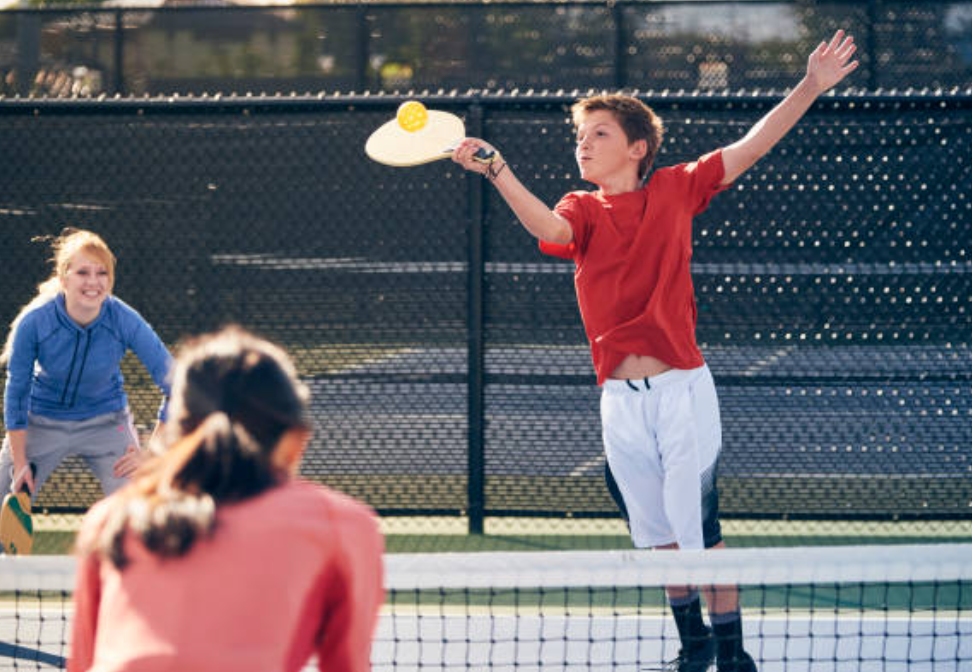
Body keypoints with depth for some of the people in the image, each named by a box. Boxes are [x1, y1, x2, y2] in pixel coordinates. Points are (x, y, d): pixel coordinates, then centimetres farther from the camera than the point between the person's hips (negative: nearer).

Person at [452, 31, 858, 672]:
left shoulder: (675, 191, 5)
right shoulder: (583, 210, 6)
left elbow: (751, 146, 6)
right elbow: (549, 227, -16)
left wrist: (810, 87, 0)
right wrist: (497, 170, -32)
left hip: (682, 388, -2)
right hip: (621, 397, 3)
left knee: (701, 532, -6)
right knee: (658, 533, 10)